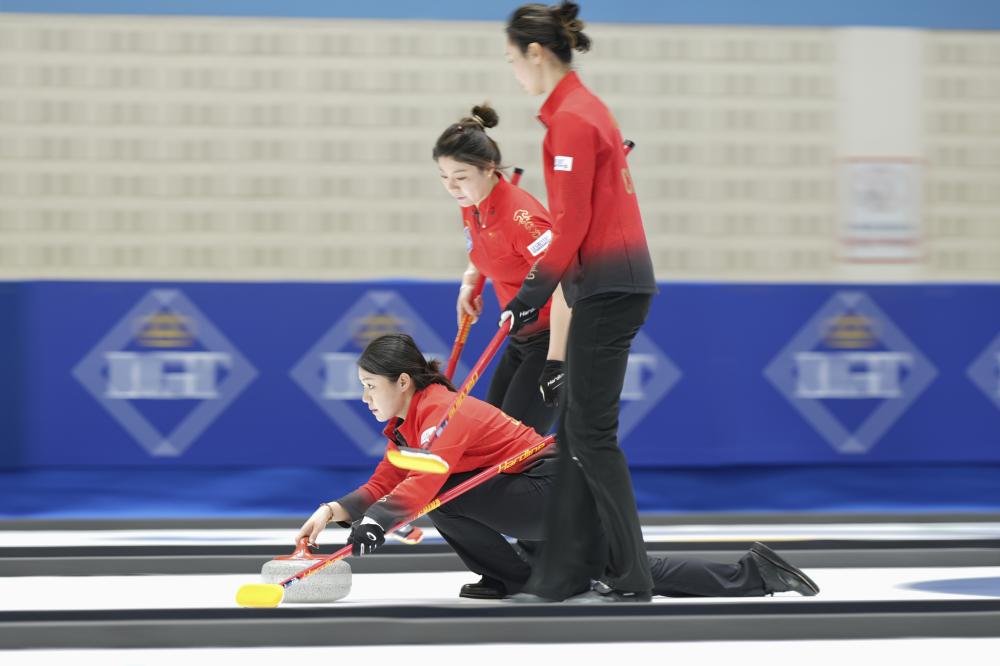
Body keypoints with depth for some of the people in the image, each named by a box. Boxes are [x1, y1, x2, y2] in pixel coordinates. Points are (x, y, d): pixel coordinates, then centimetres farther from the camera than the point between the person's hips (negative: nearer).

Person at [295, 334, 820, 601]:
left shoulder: (441, 413, -20)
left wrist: (378, 520, -50)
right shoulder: (404, 424, 11)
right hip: (539, 503, 10)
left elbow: (425, 482, -37)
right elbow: (385, 486, 10)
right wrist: (337, 510, -8)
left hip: (549, 489, -10)